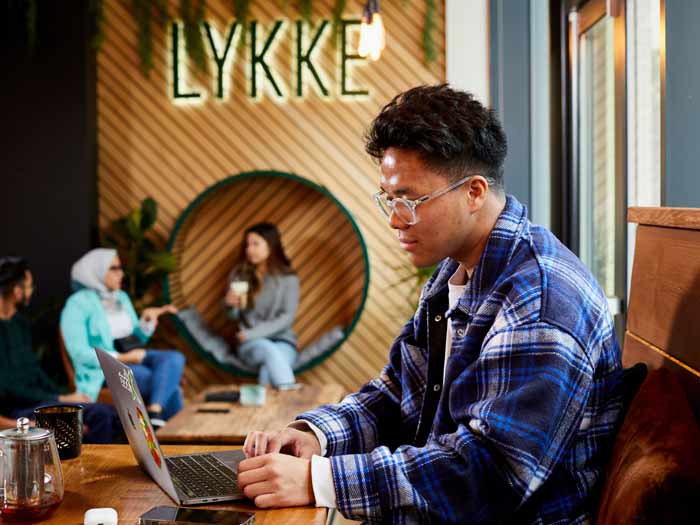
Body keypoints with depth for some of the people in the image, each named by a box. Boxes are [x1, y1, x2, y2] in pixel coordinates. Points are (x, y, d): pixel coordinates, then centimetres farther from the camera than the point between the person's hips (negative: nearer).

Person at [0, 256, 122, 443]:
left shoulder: (20, 322, 14)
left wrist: (66, 397, 6)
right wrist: (61, 400, -14)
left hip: (36, 398, 9)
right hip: (16, 409, -9)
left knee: (114, 414, -7)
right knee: (98, 414, -24)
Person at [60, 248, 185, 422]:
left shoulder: (121, 297, 17)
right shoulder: (78, 305, -4)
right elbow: (80, 353, -13)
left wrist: (147, 319, -1)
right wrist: (122, 358, -19)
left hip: (134, 358, 7)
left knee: (174, 358, -27)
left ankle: (155, 416, -40)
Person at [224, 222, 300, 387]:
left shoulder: (288, 278, 0)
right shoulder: (239, 275, 6)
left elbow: (287, 318, -6)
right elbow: (235, 316, 9)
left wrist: (251, 334, -13)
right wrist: (231, 305, -15)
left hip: (282, 341, 0)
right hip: (250, 344, 0)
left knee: (268, 372, -36)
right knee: (269, 350, -36)